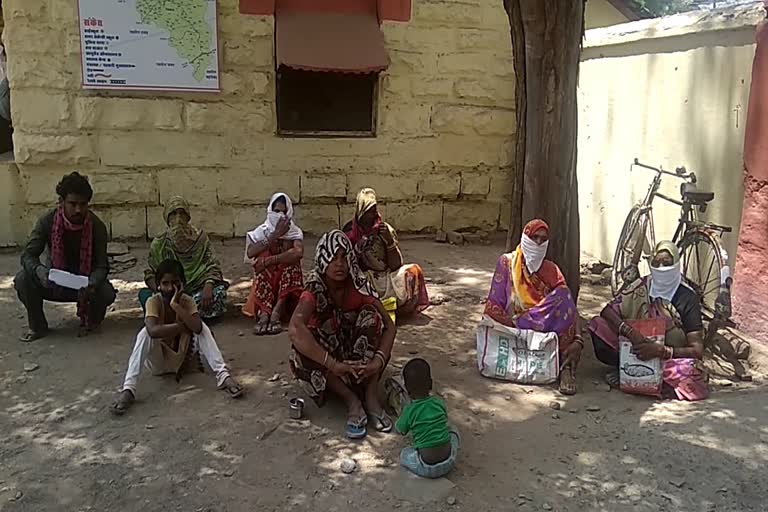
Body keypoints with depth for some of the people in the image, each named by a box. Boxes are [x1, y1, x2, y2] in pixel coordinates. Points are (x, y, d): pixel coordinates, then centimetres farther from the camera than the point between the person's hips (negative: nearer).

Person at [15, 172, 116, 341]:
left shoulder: (97, 226, -17)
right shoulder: (47, 221, -16)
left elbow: (101, 265, -19)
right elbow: (28, 254, -19)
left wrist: (92, 284, -42)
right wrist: (39, 270, -43)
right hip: (53, 281, 1)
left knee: (107, 294, -31)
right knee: (23, 280, -27)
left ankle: (90, 320, 6)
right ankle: (38, 326, -2)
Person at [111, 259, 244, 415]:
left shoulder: (188, 301, -12)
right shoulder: (153, 301, -19)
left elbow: (197, 328, -32)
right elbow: (153, 330, -39)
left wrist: (176, 305, -34)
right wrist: (183, 327, -31)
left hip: (183, 357, 2)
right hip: (159, 361, -2)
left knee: (202, 328, -23)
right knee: (145, 333, -31)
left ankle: (223, 375, -32)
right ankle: (128, 389, -37)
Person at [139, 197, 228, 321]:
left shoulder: (200, 237, 2)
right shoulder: (159, 244, 5)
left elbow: (213, 266, -3)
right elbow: (150, 273, 6)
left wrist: (208, 286, -24)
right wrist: (159, 291, -17)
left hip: (197, 289, -1)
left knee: (219, 291, -31)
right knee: (144, 293, -24)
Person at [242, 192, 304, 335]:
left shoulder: (295, 232, 0)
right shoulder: (262, 230, 3)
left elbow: (299, 252, -24)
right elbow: (250, 252, -18)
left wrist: (270, 260, -30)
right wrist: (275, 235, -20)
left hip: (288, 281, -1)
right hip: (265, 280, 1)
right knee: (264, 254, -24)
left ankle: (276, 314, -38)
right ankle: (263, 314, -39)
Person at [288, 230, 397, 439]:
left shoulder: (359, 285, -14)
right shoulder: (315, 290, -23)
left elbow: (389, 325, -16)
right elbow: (295, 328, -42)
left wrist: (379, 360, -34)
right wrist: (333, 364, -46)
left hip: (358, 355, 2)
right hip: (328, 352, -2)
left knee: (371, 314, -24)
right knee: (301, 345, -32)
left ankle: (371, 397, -26)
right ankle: (352, 400, -27)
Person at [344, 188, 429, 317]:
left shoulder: (385, 230, -4)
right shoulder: (350, 231, -2)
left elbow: (396, 265, -8)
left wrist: (390, 241, -22)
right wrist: (358, 248, -18)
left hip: (385, 277, 1)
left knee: (413, 271, -19)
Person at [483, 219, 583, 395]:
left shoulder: (551, 270, 6)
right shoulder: (506, 262, 2)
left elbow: (568, 306, -6)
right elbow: (494, 304, -3)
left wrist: (578, 340, -22)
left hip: (544, 330, 1)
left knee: (562, 296, -25)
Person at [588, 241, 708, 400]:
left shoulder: (687, 298, -13)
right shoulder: (642, 287, -5)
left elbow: (697, 350, -17)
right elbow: (608, 311, -15)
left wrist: (661, 350, -33)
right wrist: (630, 332, -34)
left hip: (672, 359, -1)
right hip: (640, 350, 1)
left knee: (687, 371, -38)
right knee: (597, 324, -16)